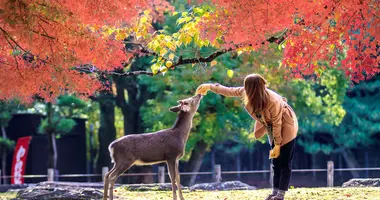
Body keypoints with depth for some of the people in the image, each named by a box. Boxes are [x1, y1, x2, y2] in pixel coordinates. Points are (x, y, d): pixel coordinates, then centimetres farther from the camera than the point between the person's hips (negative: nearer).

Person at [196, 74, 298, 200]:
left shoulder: (273, 102, -38)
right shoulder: (247, 93, -20)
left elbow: (277, 125, -28)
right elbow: (230, 91, -3)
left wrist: (277, 145, -21)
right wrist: (210, 87, 4)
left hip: (285, 126, -7)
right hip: (272, 126, 7)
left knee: (284, 162, -7)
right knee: (275, 161, 10)